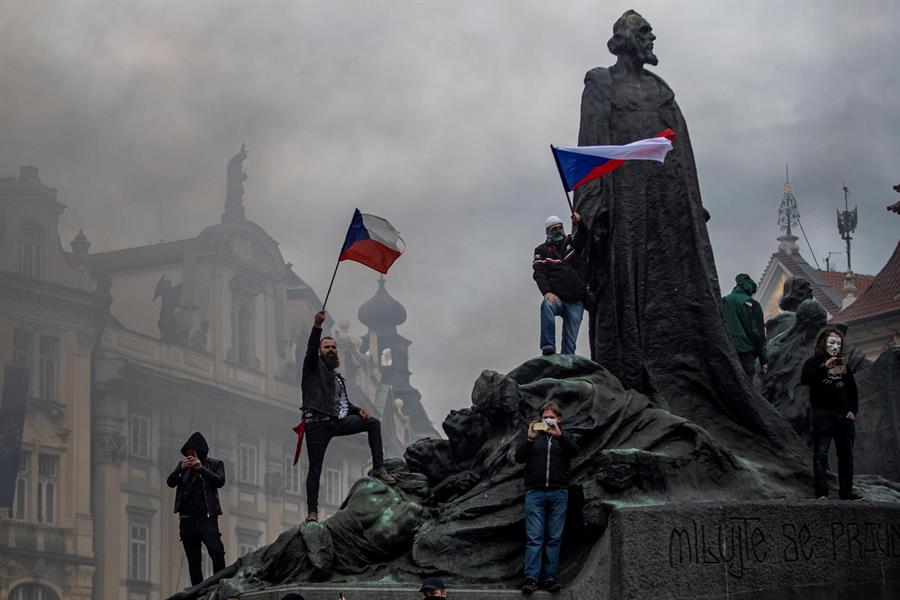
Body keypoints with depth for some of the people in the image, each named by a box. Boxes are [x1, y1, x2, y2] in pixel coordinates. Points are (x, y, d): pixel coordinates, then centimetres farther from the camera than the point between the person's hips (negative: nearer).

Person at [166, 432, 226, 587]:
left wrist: (201, 468, -18)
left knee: (217, 552, -22)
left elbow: (220, 481, -7)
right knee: (193, 561, 4)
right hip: (187, 518, 3)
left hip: (207, 517, -3)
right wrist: (181, 468, -13)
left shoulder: (215, 464, 9)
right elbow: (170, 482, 5)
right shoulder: (183, 465, 16)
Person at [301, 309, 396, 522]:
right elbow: (311, 349, -13)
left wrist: (358, 410, 8)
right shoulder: (314, 366, 7)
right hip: (317, 423, -6)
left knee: (373, 423, -4)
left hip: (338, 422, 6)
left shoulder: (338, 377, 27)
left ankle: (378, 468, -6)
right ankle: (312, 512, -2)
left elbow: (344, 402, 30)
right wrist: (317, 327, -30)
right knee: (315, 469, -7)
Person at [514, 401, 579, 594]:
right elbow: (519, 457, 2)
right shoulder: (532, 436, 15)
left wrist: (560, 436, -20)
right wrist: (530, 439, -13)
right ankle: (531, 578, -14)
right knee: (534, 537, -9)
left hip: (558, 493, 1)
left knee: (554, 538, -1)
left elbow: (574, 452, -5)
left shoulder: (564, 438, 16)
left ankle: (549, 577, -1)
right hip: (535, 492, -1)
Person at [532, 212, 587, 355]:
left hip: (576, 302, 2)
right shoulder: (542, 250, 8)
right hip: (557, 298, -2)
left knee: (570, 342, -4)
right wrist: (547, 292, -25)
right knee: (547, 305, -37)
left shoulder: (571, 242, 14)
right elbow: (539, 274, -6)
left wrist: (577, 223, -28)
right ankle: (548, 348, -41)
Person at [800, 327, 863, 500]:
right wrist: (824, 367, -24)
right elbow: (805, 379, -16)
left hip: (845, 416, 5)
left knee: (846, 455, 7)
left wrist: (853, 410, 6)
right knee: (821, 455, -10)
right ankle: (821, 492, -13)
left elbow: (853, 391, 21)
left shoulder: (844, 366, 18)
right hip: (823, 415, -5)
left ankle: (847, 491, 13)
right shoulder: (814, 363, 4)